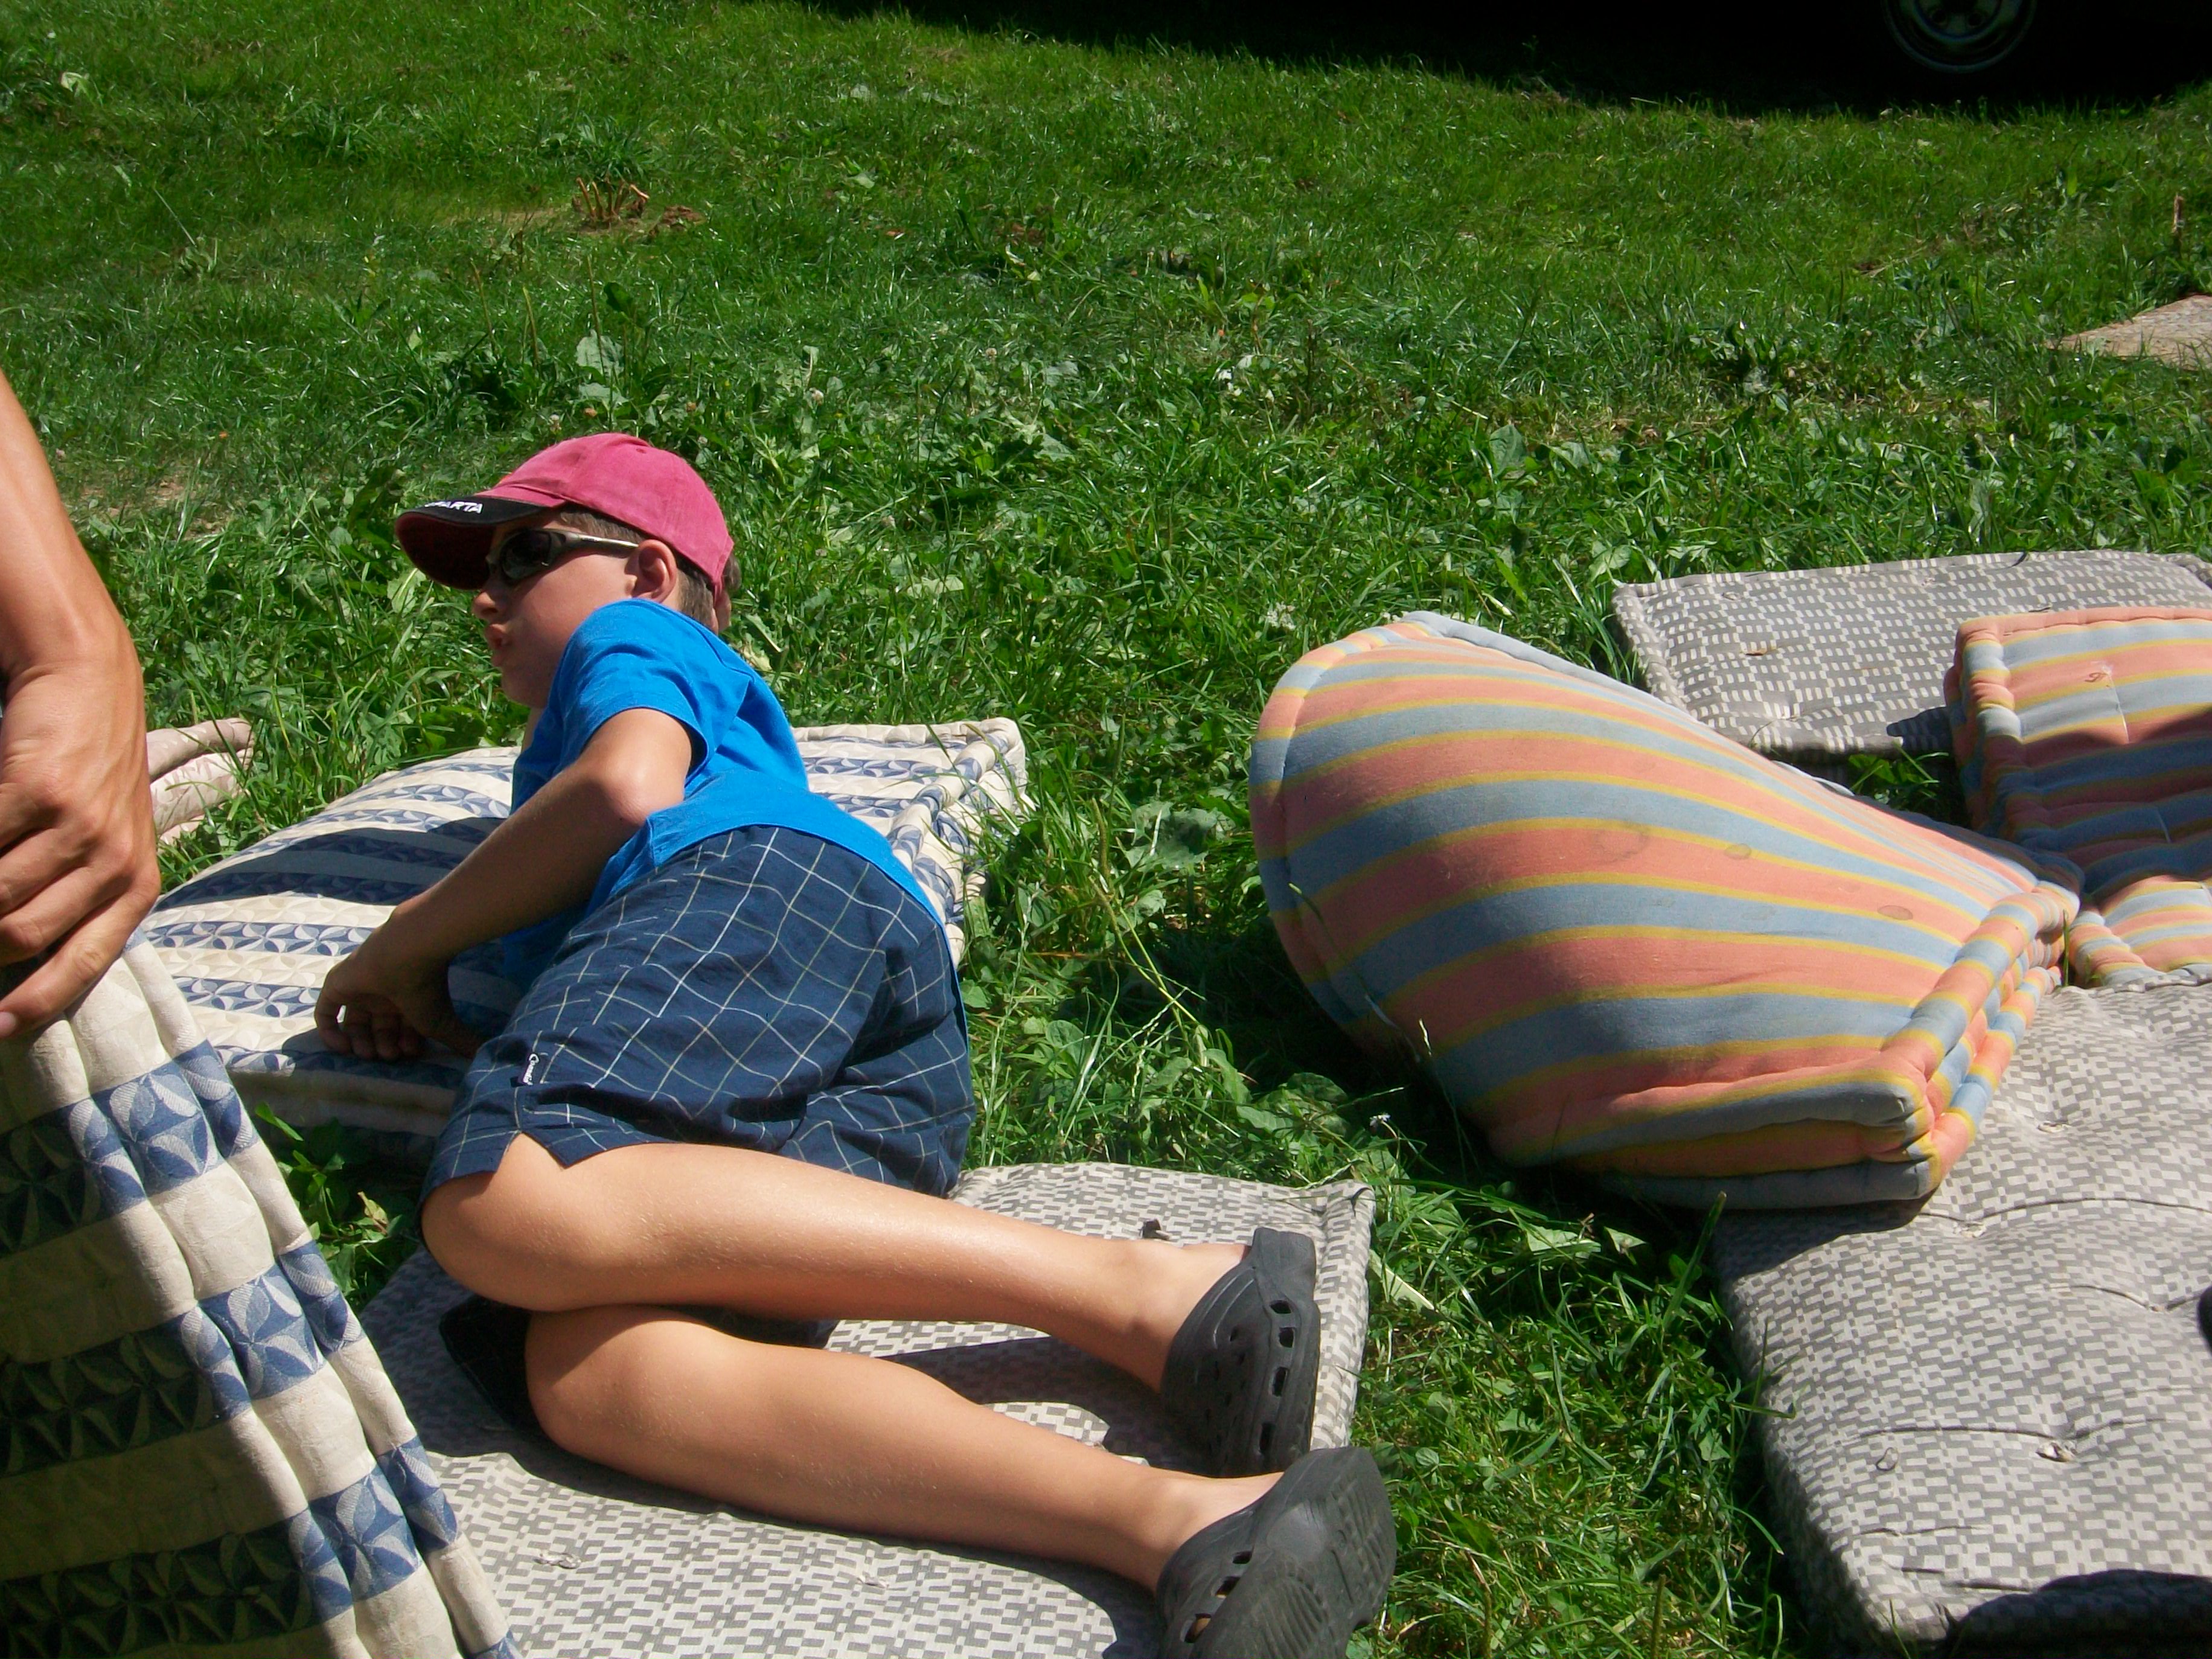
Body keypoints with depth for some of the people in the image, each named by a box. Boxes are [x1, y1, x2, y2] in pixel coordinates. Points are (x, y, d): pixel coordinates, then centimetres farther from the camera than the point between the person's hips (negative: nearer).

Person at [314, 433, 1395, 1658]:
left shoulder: (633, 637, 27)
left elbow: (629, 785, 3)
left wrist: (402, 945, 12)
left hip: (764, 884, -7)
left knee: (496, 1204, -35)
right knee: (580, 1375, -24)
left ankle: (1130, 1291, -32)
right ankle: (1187, 1527, -48)